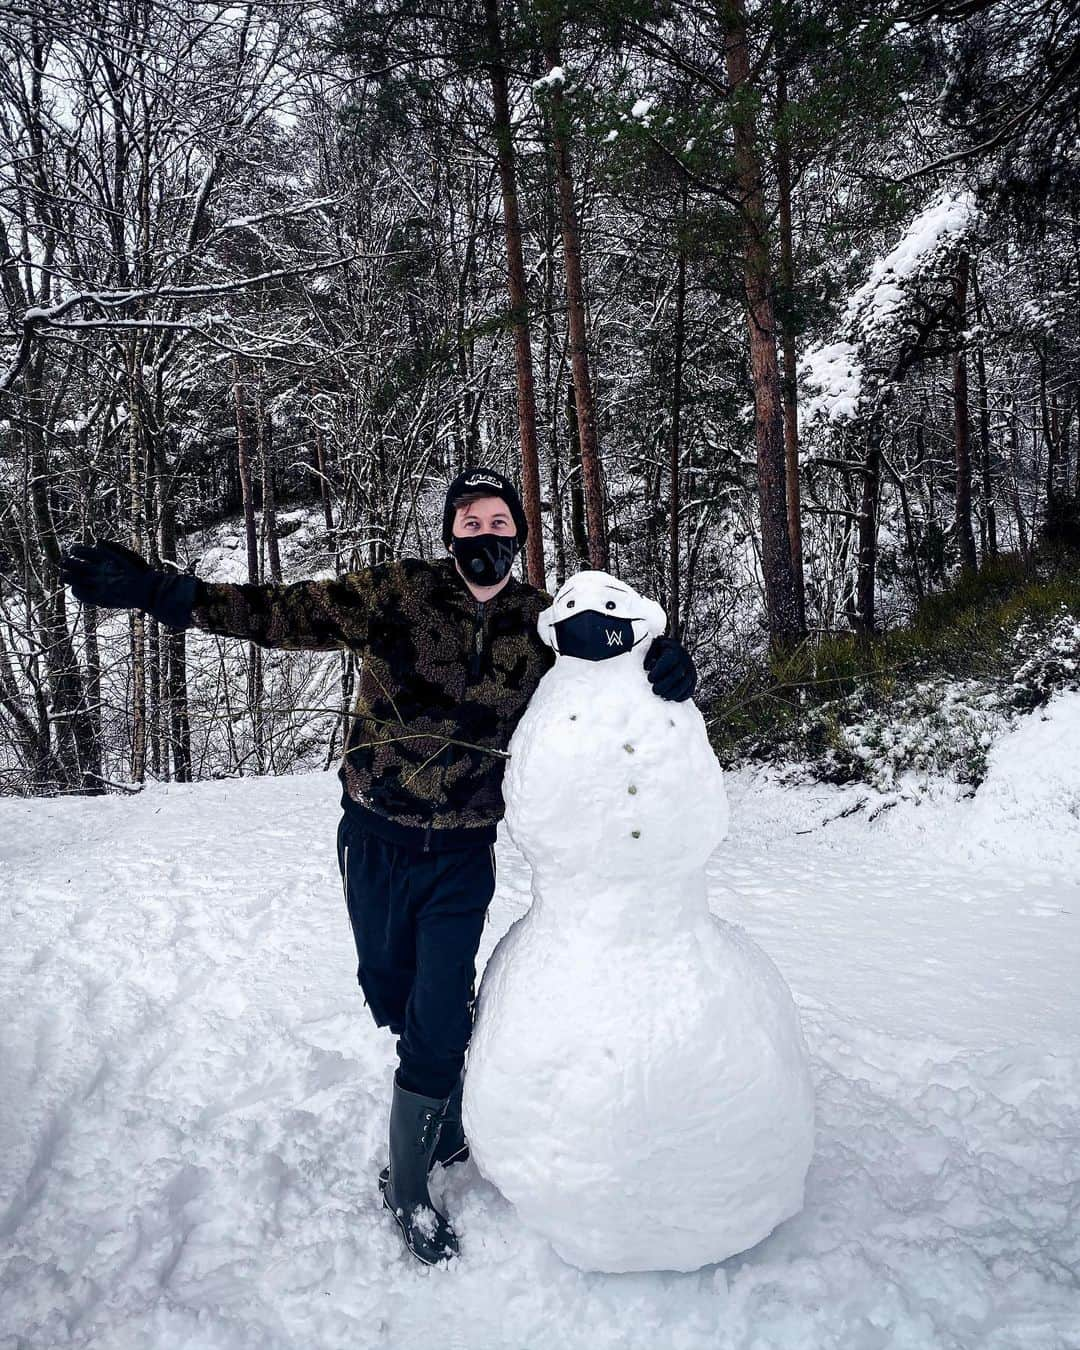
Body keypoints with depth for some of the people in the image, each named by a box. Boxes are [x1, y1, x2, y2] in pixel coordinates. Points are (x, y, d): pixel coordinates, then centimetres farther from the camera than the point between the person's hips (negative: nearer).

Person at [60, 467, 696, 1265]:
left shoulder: (542, 621, -4)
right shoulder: (402, 593, -11)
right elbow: (290, 612, -15)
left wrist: (663, 665, -22)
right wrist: (159, 592, -24)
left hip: (463, 854, 0)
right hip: (376, 841, 1)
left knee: (440, 1018, 0)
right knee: (391, 997, 16)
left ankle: (408, 1183, 26)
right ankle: (451, 1119, 47)